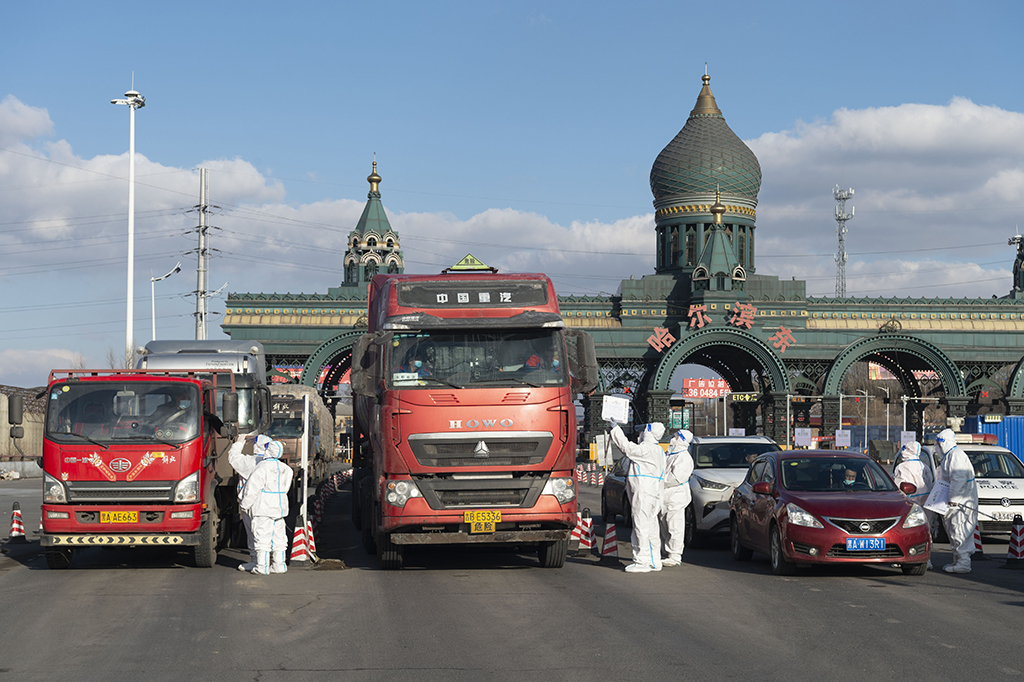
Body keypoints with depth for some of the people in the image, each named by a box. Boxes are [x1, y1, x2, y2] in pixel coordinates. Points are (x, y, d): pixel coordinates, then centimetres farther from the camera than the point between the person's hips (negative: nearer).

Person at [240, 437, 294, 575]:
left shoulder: (262, 468, -15)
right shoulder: (285, 469, 7)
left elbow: (252, 489, -14)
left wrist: (244, 504, -3)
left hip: (264, 508, -7)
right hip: (280, 507, 7)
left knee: (262, 537, -3)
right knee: (278, 536, 12)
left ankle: (262, 567, -4)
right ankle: (279, 565, 14)